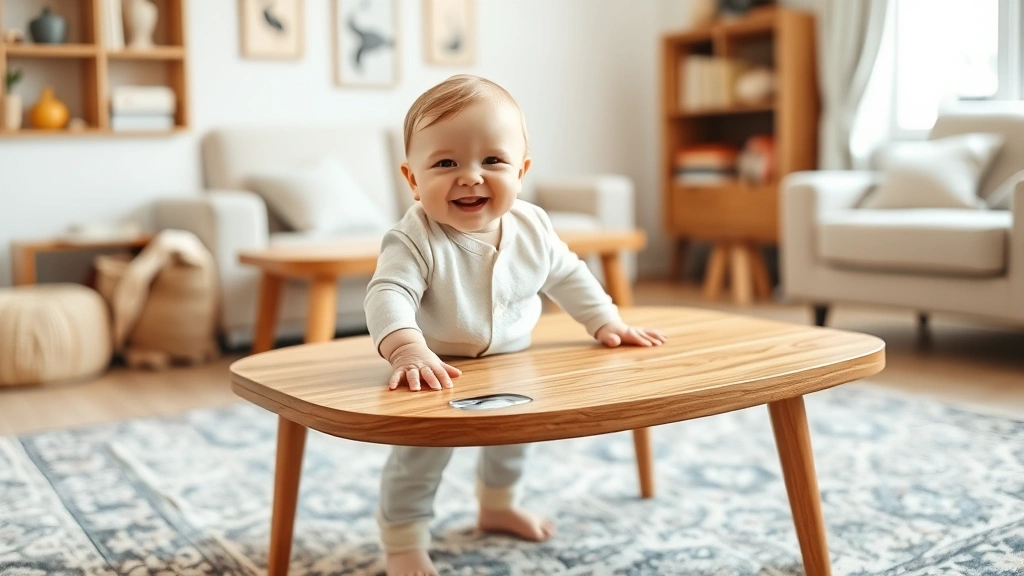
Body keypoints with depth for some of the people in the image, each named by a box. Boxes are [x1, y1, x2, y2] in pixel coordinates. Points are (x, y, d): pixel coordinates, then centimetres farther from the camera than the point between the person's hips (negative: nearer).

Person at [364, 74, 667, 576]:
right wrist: (408, 349, -61)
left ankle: (497, 507, 55)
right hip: (436, 375, -6)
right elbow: (387, 295, -44)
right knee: (419, 458, 0)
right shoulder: (415, 240, -32)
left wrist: (607, 323, -3)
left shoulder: (532, 227, -15)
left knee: (511, 441, 26)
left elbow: (568, 277, 1)